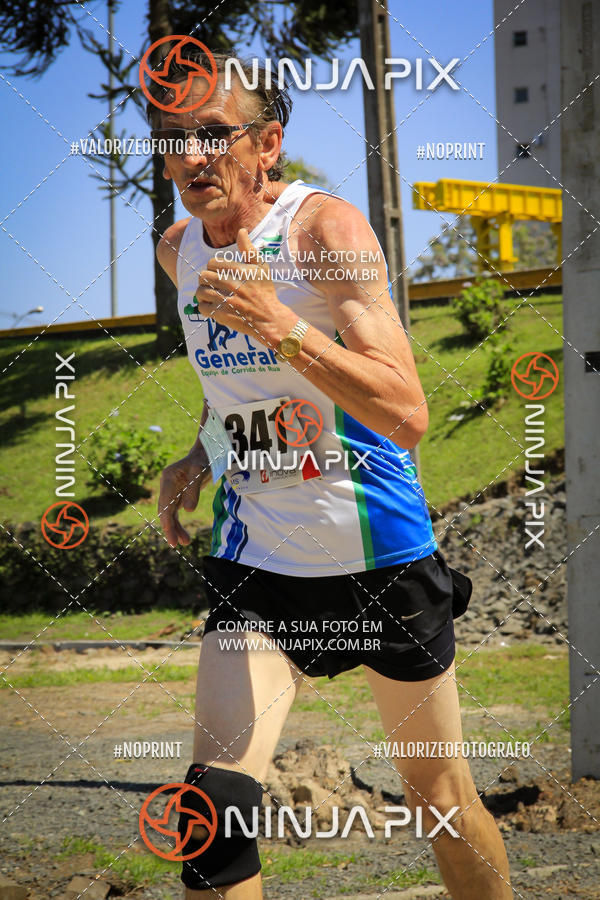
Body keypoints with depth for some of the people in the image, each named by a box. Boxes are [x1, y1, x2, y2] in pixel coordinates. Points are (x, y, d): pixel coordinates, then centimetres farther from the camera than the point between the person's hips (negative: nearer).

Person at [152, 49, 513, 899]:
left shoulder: (327, 228, -18)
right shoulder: (177, 248, 2)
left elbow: (408, 416, -29)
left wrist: (279, 324, -38)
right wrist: (201, 453, 9)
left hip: (378, 553, -4)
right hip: (255, 559, 4)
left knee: (441, 800, 10)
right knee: (214, 810, -13)